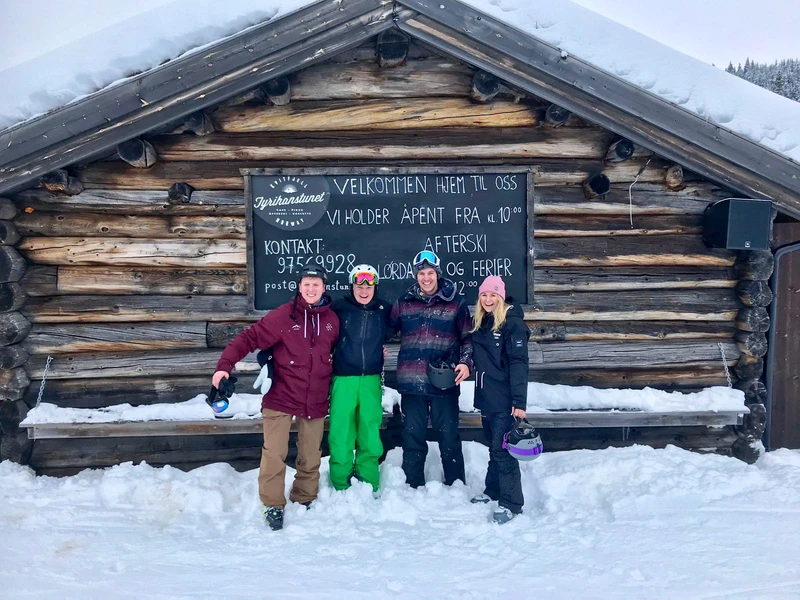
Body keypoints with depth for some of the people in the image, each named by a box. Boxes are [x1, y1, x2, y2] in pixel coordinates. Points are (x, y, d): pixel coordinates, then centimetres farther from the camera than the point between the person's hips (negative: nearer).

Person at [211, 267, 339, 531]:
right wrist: (225, 364, -23)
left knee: (311, 457, 12)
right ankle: (273, 506, 13)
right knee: (274, 454, -5)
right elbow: (250, 338, -13)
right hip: (281, 397, -3)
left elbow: (338, 351, 18)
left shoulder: (332, 319, 3)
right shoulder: (282, 315, -10)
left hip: (316, 401, 3)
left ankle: (304, 500, 31)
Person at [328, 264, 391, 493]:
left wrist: (381, 346, 11)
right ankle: (341, 484, 13)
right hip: (344, 379, -2)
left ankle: (368, 481, 22)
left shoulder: (384, 309, 5)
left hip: (371, 380, 2)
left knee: (370, 431, 8)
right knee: (340, 432, -1)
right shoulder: (339, 307, -3)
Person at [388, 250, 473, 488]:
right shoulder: (404, 303, 7)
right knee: (413, 437, 10)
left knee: (448, 437, 7)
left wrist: (465, 362, -10)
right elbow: (387, 328, 17)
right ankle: (413, 487, 24)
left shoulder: (455, 304, 2)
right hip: (411, 382, 2)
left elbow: (468, 337, 5)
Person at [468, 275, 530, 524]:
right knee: (493, 446, 18)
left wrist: (519, 401, -22)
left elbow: (519, 363, -17)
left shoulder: (512, 323, -12)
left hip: (504, 400, -7)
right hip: (486, 397, 7)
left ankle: (510, 503, 4)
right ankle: (493, 490, 32)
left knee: (502, 449, -6)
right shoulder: (480, 322, 11)